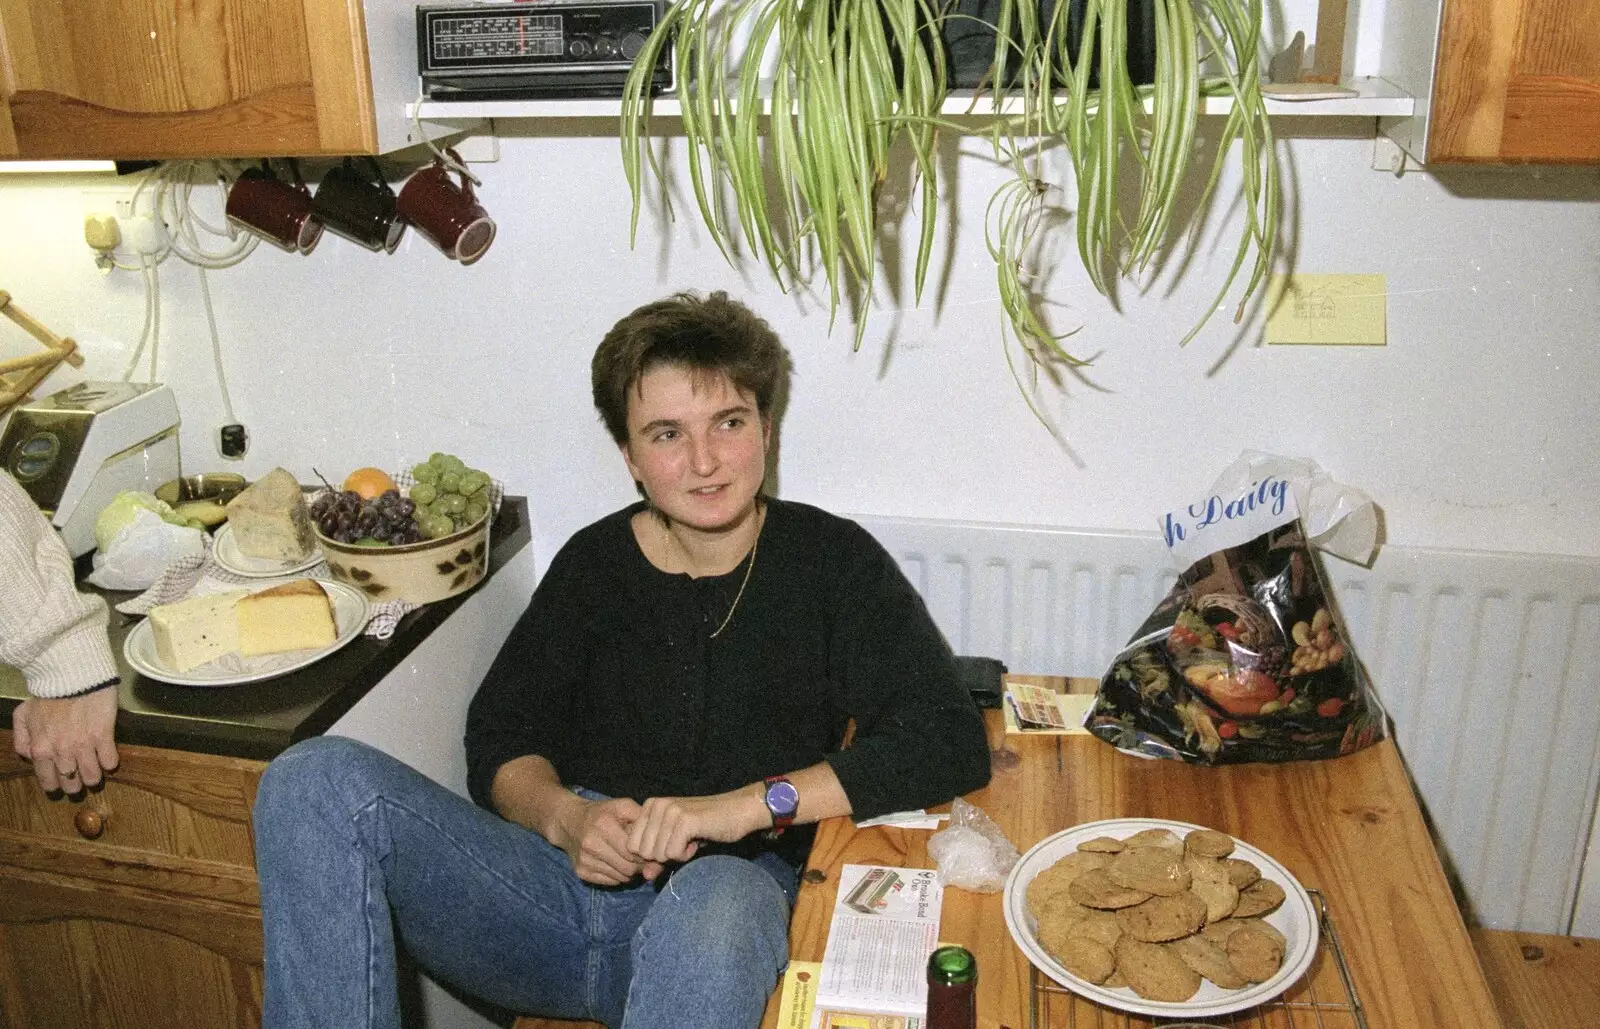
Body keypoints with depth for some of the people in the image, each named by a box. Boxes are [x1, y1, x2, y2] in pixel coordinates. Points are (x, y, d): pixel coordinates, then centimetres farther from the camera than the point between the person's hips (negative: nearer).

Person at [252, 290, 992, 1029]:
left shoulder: (832, 560, 2)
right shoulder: (593, 565, 11)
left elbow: (951, 743, -8)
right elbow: (500, 741, 13)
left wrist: (749, 804, -18)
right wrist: (565, 817, -11)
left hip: (736, 881, -3)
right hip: (564, 882, 4)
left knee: (715, 900, -41)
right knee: (317, 779, -17)